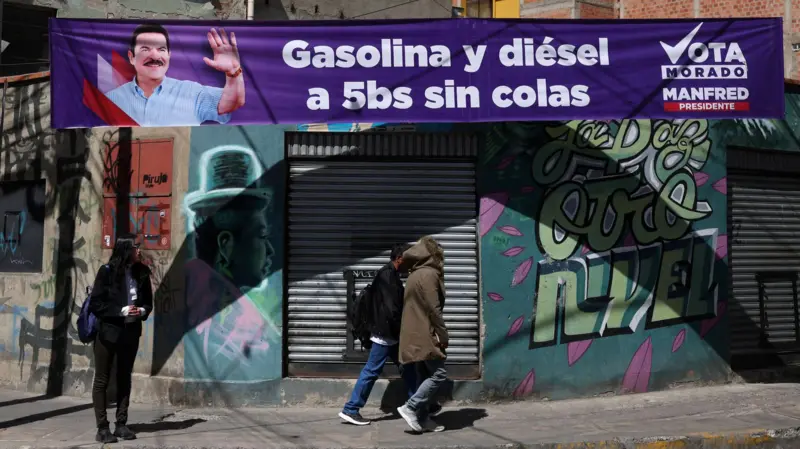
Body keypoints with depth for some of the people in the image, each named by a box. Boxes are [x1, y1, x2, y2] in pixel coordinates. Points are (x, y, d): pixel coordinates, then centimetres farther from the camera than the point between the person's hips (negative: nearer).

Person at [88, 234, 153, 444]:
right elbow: (95, 304, -12)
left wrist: (142, 311, -11)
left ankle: (121, 425, 17)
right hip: (108, 332, -4)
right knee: (102, 380, 2)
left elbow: (148, 302, 10)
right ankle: (102, 428, 7)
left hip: (130, 333, 5)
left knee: (124, 379, 11)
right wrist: (122, 311, -20)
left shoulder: (141, 273, 2)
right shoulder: (107, 271, -11)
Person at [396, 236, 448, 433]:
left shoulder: (415, 274, 16)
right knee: (438, 374, -7)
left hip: (416, 335, 10)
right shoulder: (429, 274, -13)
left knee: (425, 377, 10)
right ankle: (410, 408, -9)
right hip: (426, 335, -10)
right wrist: (443, 335, -12)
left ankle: (423, 418, 9)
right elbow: (433, 309, -17)